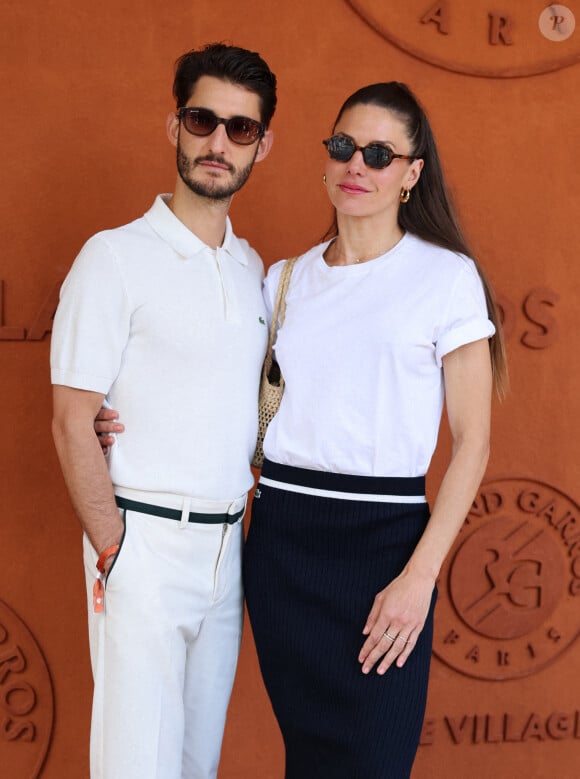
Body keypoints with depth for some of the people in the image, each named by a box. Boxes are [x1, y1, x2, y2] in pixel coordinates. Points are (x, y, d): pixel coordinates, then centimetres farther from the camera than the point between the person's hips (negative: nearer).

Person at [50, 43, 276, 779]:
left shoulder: (253, 270, 11)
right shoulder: (116, 256, -8)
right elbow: (72, 422, -10)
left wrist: (244, 529, 7)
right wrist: (113, 553, -12)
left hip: (226, 546, 6)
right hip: (145, 544, -6)